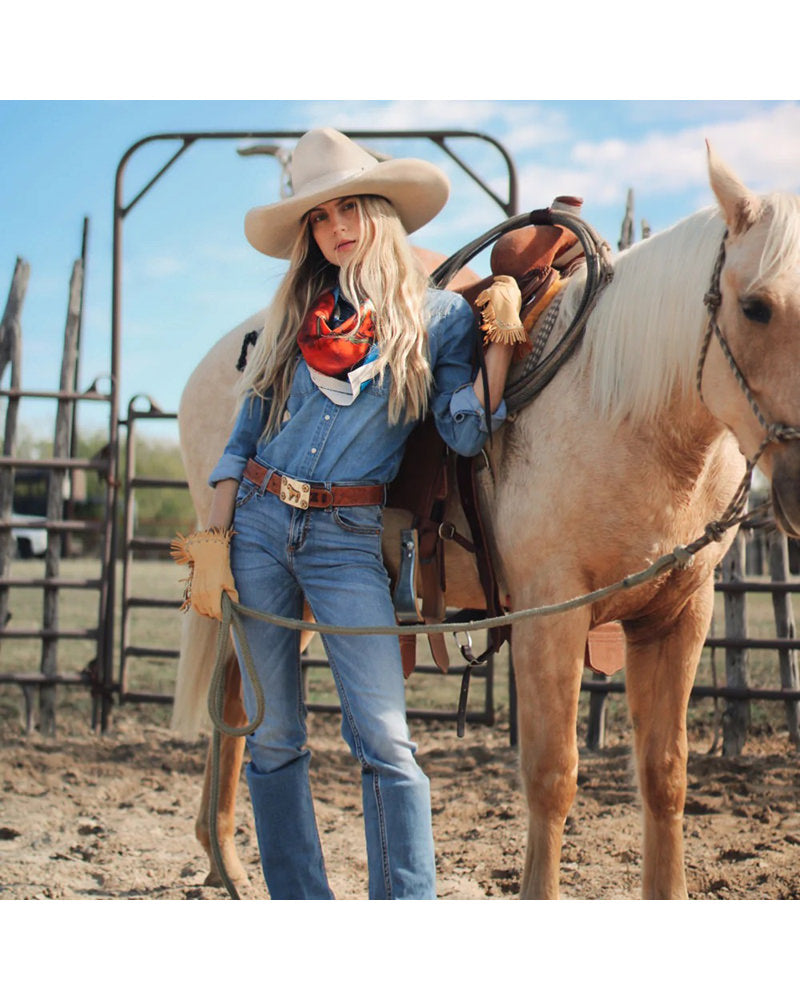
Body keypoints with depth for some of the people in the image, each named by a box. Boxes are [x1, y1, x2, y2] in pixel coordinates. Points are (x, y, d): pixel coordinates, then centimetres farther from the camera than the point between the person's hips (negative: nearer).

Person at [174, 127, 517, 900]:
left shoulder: (439, 316, 3)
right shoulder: (292, 319, 10)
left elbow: (466, 432, -5)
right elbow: (243, 438, 11)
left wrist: (503, 342, -10)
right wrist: (213, 543, 3)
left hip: (348, 538, -3)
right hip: (258, 522, 3)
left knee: (383, 740, -11)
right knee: (272, 739, 4)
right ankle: (301, 907, 13)